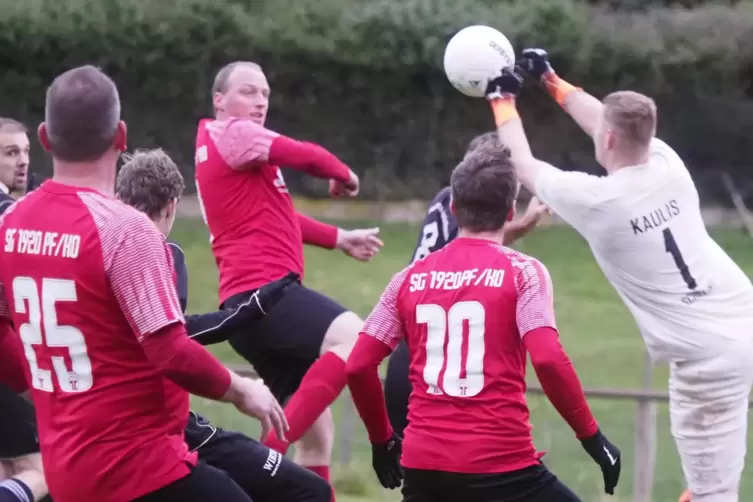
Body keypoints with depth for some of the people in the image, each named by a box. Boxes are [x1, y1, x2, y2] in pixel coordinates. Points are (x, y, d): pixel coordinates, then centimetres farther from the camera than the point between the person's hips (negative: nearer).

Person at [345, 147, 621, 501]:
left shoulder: (411, 278, 11)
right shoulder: (522, 272, -1)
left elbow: (359, 366, 10)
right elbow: (548, 359, -15)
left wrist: (382, 441, 23)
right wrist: (591, 436, -7)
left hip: (422, 464, 4)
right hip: (501, 464, -4)